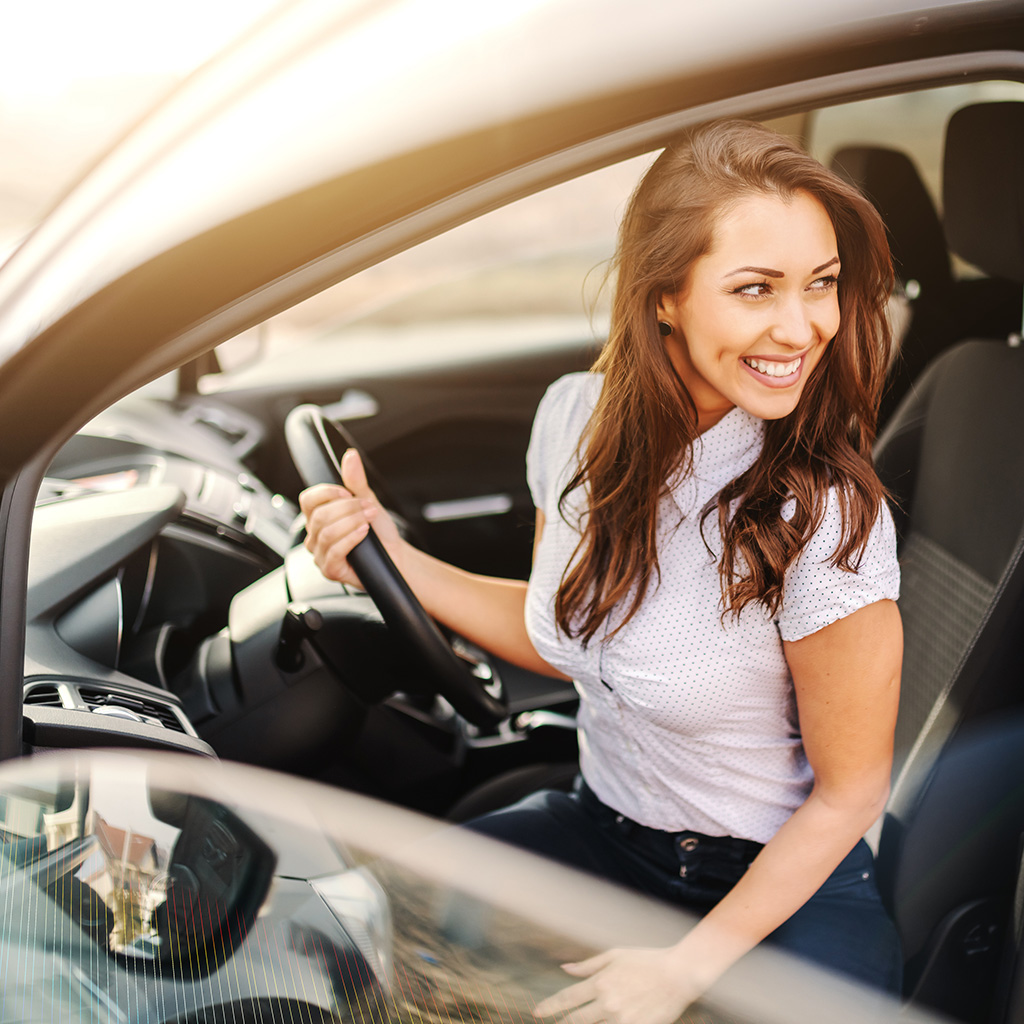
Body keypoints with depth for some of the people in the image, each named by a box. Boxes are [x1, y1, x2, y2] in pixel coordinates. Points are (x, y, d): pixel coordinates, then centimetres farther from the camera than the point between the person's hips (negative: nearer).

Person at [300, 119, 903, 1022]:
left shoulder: (822, 518, -27)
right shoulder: (575, 416, -10)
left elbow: (849, 791, -14)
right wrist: (394, 559, -3)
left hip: (788, 879, -3)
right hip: (602, 827, 4)